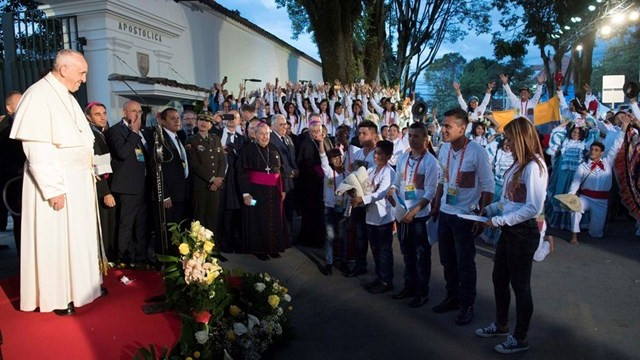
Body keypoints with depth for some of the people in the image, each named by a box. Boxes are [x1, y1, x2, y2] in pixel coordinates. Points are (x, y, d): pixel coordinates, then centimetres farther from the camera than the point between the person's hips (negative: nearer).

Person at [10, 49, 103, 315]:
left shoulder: (66, 96, 12)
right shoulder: (38, 96, -15)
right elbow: (36, 149, -20)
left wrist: (90, 165, 9)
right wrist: (53, 188, -21)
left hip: (78, 181, 9)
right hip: (56, 183, -9)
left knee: (78, 237, 15)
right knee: (56, 240, 2)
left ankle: (76, 286, 28)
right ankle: (56, 296, 16)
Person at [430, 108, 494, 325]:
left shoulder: (477, 152, -17)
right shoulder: (444, 148, 1)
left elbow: (488, 187, -12)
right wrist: (436, 206, 14)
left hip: (465, 216, -6)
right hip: (445, 214, 6)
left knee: (465, 263, 6)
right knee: (447, 260, 15)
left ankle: (467, 305, 24)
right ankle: (452, 297, 34)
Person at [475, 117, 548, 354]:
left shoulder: (534, 167, -20)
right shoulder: (519, 164, 7)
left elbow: (533, 208, -24)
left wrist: (499, 221, -19)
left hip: (523, 232, -9)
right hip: (509, 229, 9)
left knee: (520, 286, 7)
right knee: (499, 279, 20)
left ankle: (520, 339, 27)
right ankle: (501, 325, 40)